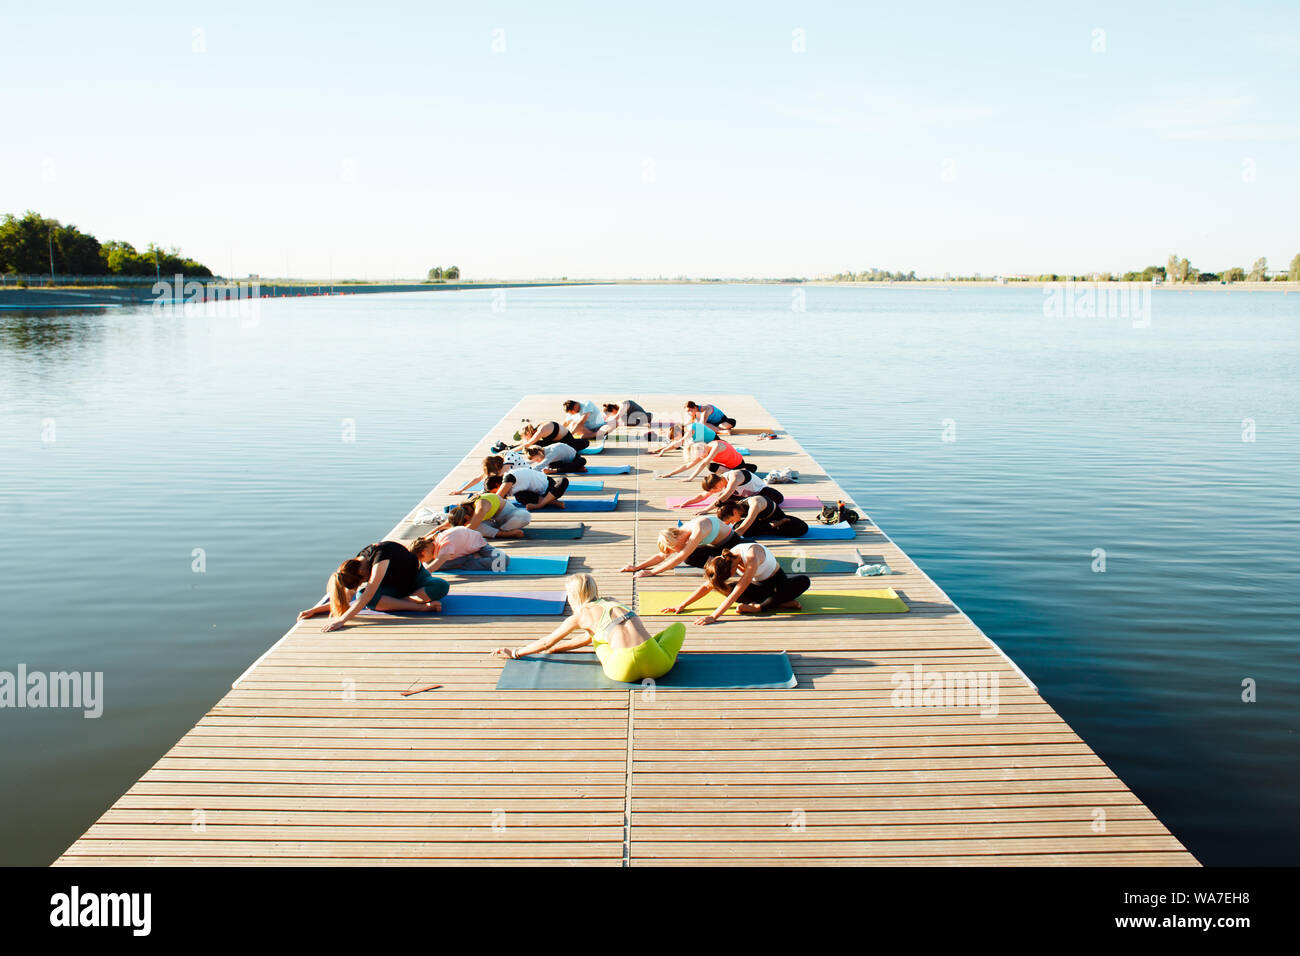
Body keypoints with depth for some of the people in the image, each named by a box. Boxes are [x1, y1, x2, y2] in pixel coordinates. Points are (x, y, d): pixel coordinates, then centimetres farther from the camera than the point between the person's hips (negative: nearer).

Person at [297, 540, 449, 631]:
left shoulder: (381, 554, -37)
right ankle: (420, 606, -32)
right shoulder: (356, 564, -13)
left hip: (416, 578, -5)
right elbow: (345, 600, -4)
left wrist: (342, 619, -47)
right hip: (393, 586, 5)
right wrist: (315, 610, -11)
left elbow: (367, 596, -43)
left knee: (442, 587, -39)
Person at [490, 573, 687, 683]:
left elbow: (548, 642, 27)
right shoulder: (611, 601, 28)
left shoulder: (581, 615, 13)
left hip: (623, 670, -2)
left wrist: (515, 653, 41)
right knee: (678, 626, 30)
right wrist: (557, 648, 54)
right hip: (656, 665, 2)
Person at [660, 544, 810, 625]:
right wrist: (682, 605, -12)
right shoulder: (726, 559, -16)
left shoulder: (751, 556, -38)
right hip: (759, 586, 6)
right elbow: (706, 586, -7)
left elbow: (737, 592, -43)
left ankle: (758, 607, -35)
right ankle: (781, 603, -24)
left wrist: (714, 616, -47)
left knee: (804, 581, -37)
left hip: (778, 581, -6)